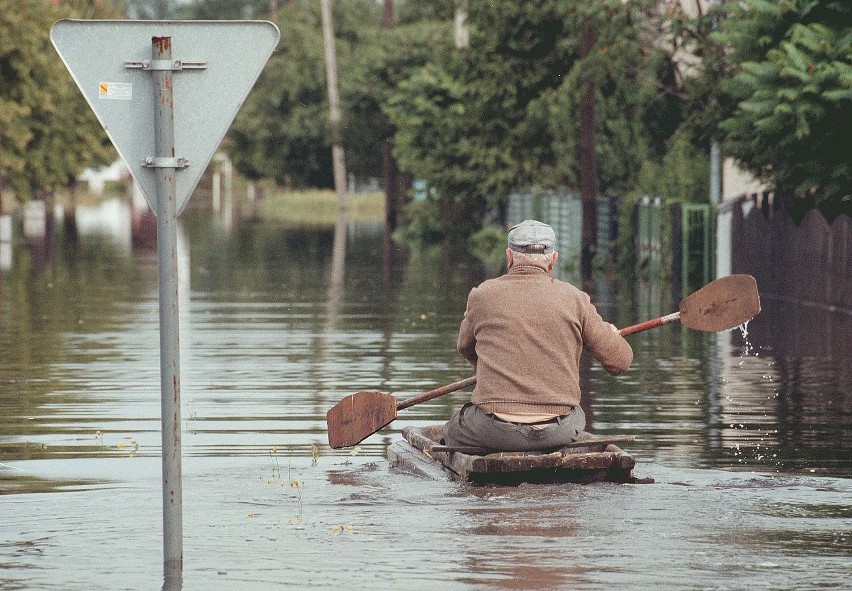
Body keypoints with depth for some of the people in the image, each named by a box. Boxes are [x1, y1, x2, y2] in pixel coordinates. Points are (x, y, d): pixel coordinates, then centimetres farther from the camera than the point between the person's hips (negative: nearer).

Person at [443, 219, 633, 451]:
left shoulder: (482, 295, 1)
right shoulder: (574, 299, 0)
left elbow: (466, 348, 21)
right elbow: (620, 362, 4)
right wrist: (612, 335, 28)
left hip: (495, 432, -1)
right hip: (559, 432, 1)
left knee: (452, 432, 30)